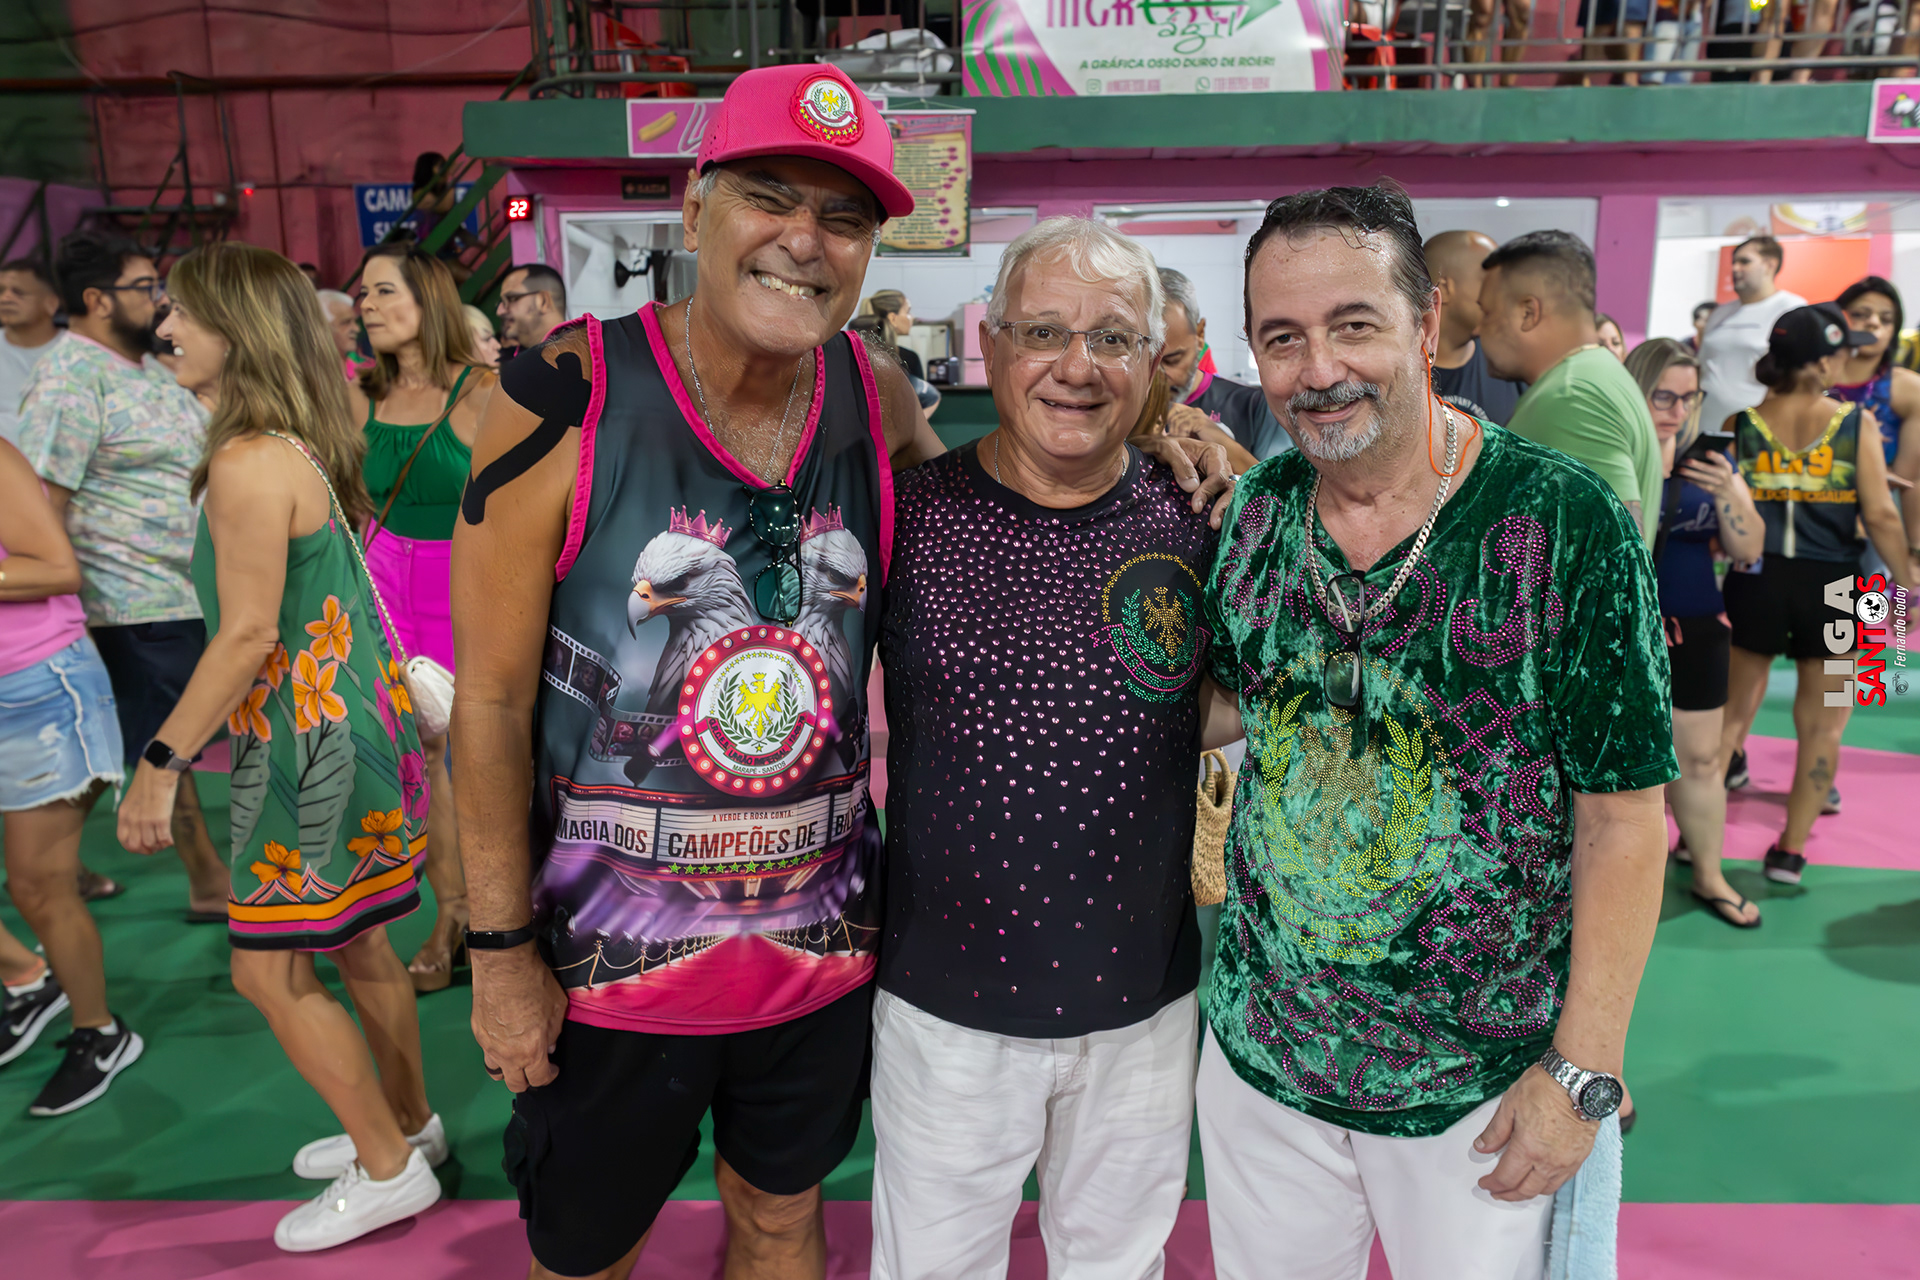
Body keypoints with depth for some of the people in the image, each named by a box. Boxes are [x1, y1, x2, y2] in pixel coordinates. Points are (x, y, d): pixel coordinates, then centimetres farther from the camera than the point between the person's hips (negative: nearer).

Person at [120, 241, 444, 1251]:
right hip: (355, 722, 10)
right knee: (357, 944, 20)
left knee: (270, 970, 2)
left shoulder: (249, 463, -19)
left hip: (312, 740, -10)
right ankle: (408, 1122, 36)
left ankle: (389, 1169, 15)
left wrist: (162, 761, -16)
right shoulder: (303, 447, 10)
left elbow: (247, 636, -22)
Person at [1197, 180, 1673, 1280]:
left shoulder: (1567, 523, -17)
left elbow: (1622, 819, -13)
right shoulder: (1257, 509, -5)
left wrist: (1584, 1074, -12)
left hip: (1479, 1084, -3)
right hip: (1259, 1050, 4)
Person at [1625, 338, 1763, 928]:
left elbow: (1748, 549, 1)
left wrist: (1726, 493, -15)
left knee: (1700, 758, 12)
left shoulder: (1709, 458, 6)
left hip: (1695, 629, 5)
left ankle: (1708, 875, 28)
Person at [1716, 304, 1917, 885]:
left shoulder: (1741, 421, -3)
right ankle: (1790, 849, 16)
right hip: (1830, 583, -1)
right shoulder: (1856, 422, -6)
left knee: (1732, 711, 15)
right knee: (1822, 725, 12)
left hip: (1755, 578, 2)